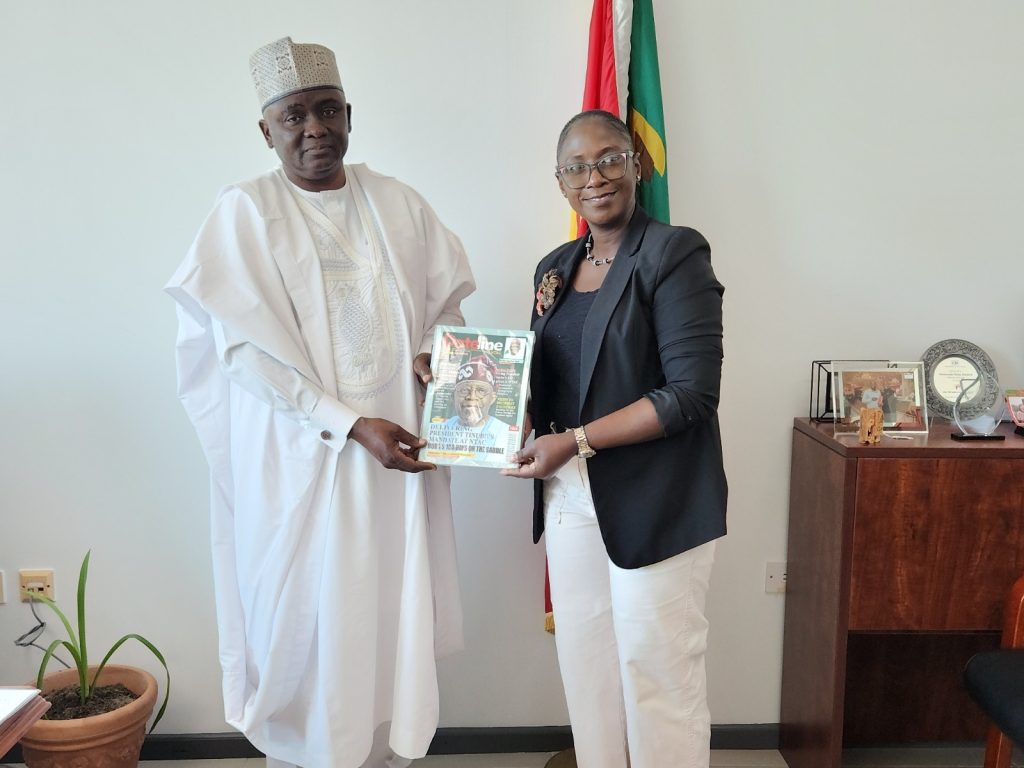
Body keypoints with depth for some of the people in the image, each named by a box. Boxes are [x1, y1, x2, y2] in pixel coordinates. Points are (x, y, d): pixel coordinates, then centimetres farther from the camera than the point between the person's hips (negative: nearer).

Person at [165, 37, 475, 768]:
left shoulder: (400, 204, 6)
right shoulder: (244, 212, -5)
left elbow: (446, 300, 13)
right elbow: (247, 348, -11)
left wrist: (432, 350, -10)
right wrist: (351, 425, -18)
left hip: (400, 443, 3)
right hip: (300, 455, -3)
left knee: (395, 612, 9)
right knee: (308, 617, 5)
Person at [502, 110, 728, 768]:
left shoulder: (674, 254, -10)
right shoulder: (555, 269, 11)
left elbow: (692, 393, -17)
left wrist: (577, 441, -18)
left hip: (655, 500, -6)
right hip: (570, 496, 7)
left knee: (657, 671, 5)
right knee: (585, 665, 15)